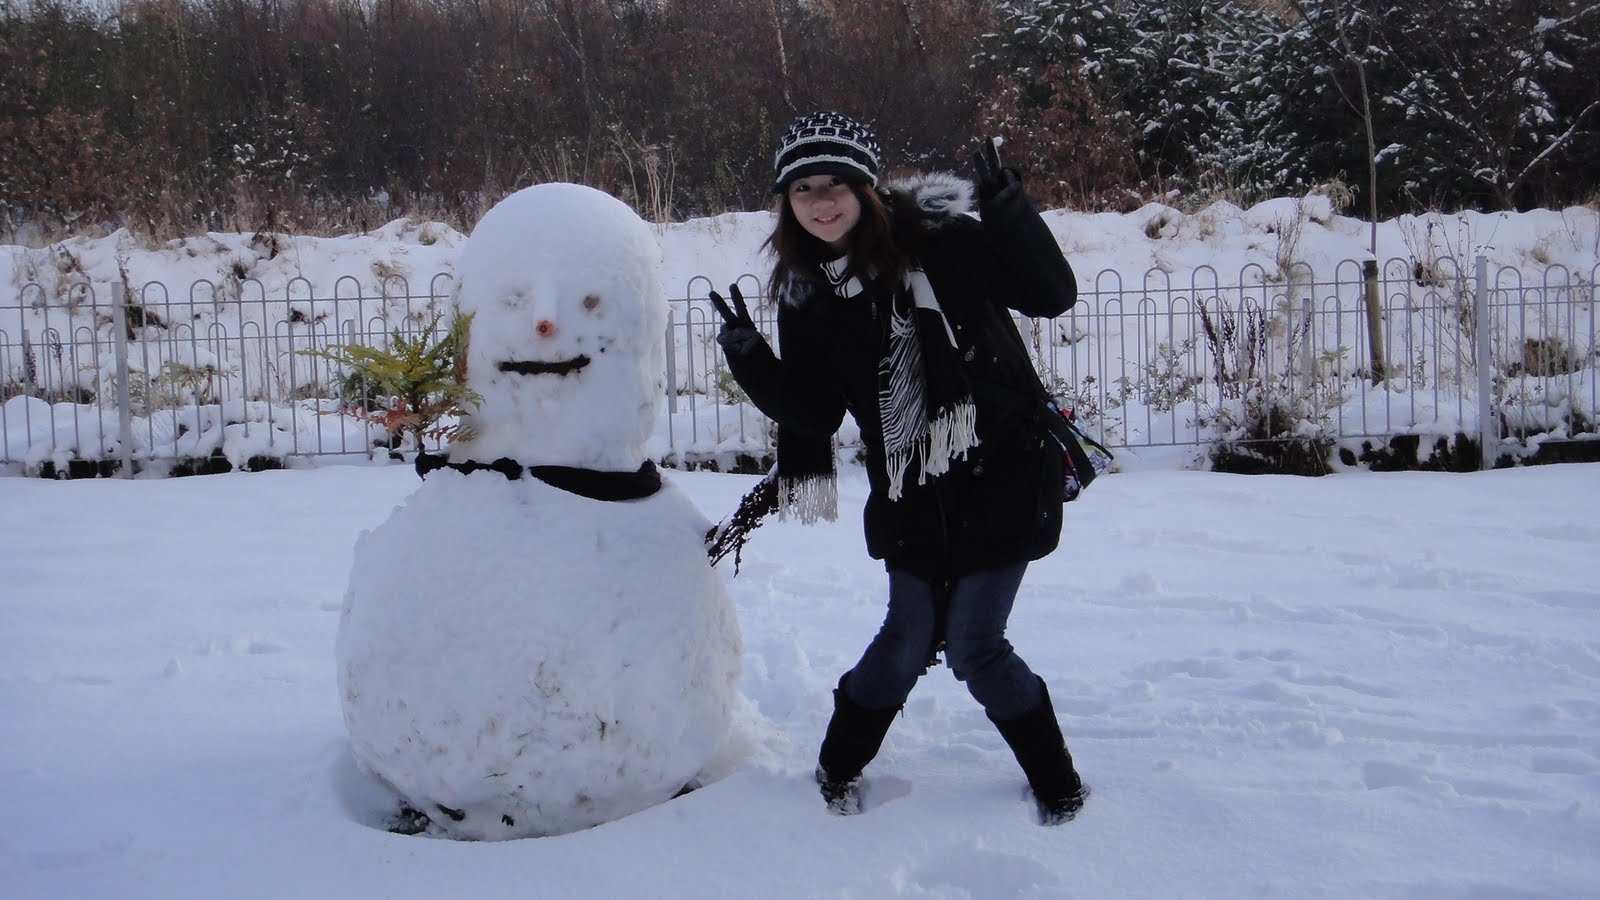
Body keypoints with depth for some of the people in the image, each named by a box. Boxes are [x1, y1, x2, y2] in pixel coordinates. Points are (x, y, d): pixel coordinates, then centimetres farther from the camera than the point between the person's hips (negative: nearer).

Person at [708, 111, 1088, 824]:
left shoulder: (940, 239, -10)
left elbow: (1054, 296, -12)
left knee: (973, 645, -3)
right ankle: (838, 768, 34)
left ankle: (1056, 781, 23)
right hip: (909, 494, 3)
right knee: (909, 638, 8)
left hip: (1003, 474, -3)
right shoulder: (806, 295, 1)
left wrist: (1010, 215, -25)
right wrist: (747, 357, -14)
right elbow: (810, 411, 0)